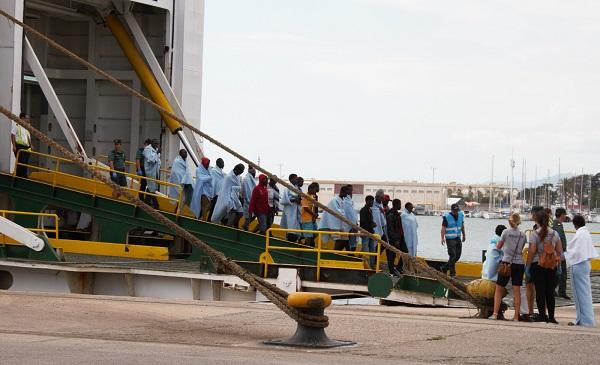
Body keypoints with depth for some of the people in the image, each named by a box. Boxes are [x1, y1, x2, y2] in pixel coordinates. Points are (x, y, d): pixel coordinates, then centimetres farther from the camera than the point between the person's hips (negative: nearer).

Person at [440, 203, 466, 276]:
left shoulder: (461, 215, 7)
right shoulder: (447, 217, -11)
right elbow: (443, 228, -14)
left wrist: (464, 235, 24)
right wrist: (442, 238, -23)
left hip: (458, 238, 7)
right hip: (450, 239, -7)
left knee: (458, 255, 7)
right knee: (452, 256, -9)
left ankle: (445, 268, 21)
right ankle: (452, 272, -1)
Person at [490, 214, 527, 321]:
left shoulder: (506, 232, -4)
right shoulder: (523, 235, 4)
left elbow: (498, 247, 5)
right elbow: (522, 249, 11)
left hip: (507, 262, -2)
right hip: (519, 263, 3)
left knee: (499, 289, 6)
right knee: (516, 290, 2)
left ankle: (495, 313, -1)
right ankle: (516, 316, 0)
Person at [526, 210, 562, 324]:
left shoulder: (535, 234, -7)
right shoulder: (554, 233, 5)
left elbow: (532, 251, -11)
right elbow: (559, 251, 6)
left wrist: (528, 266, -5)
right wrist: (558, 264, 16)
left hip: (538, 264, -3)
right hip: (551, 266, 4)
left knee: (540, 291, 1)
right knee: (550, 292, 9)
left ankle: (543, 316, -1)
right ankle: (551, 317, 11)